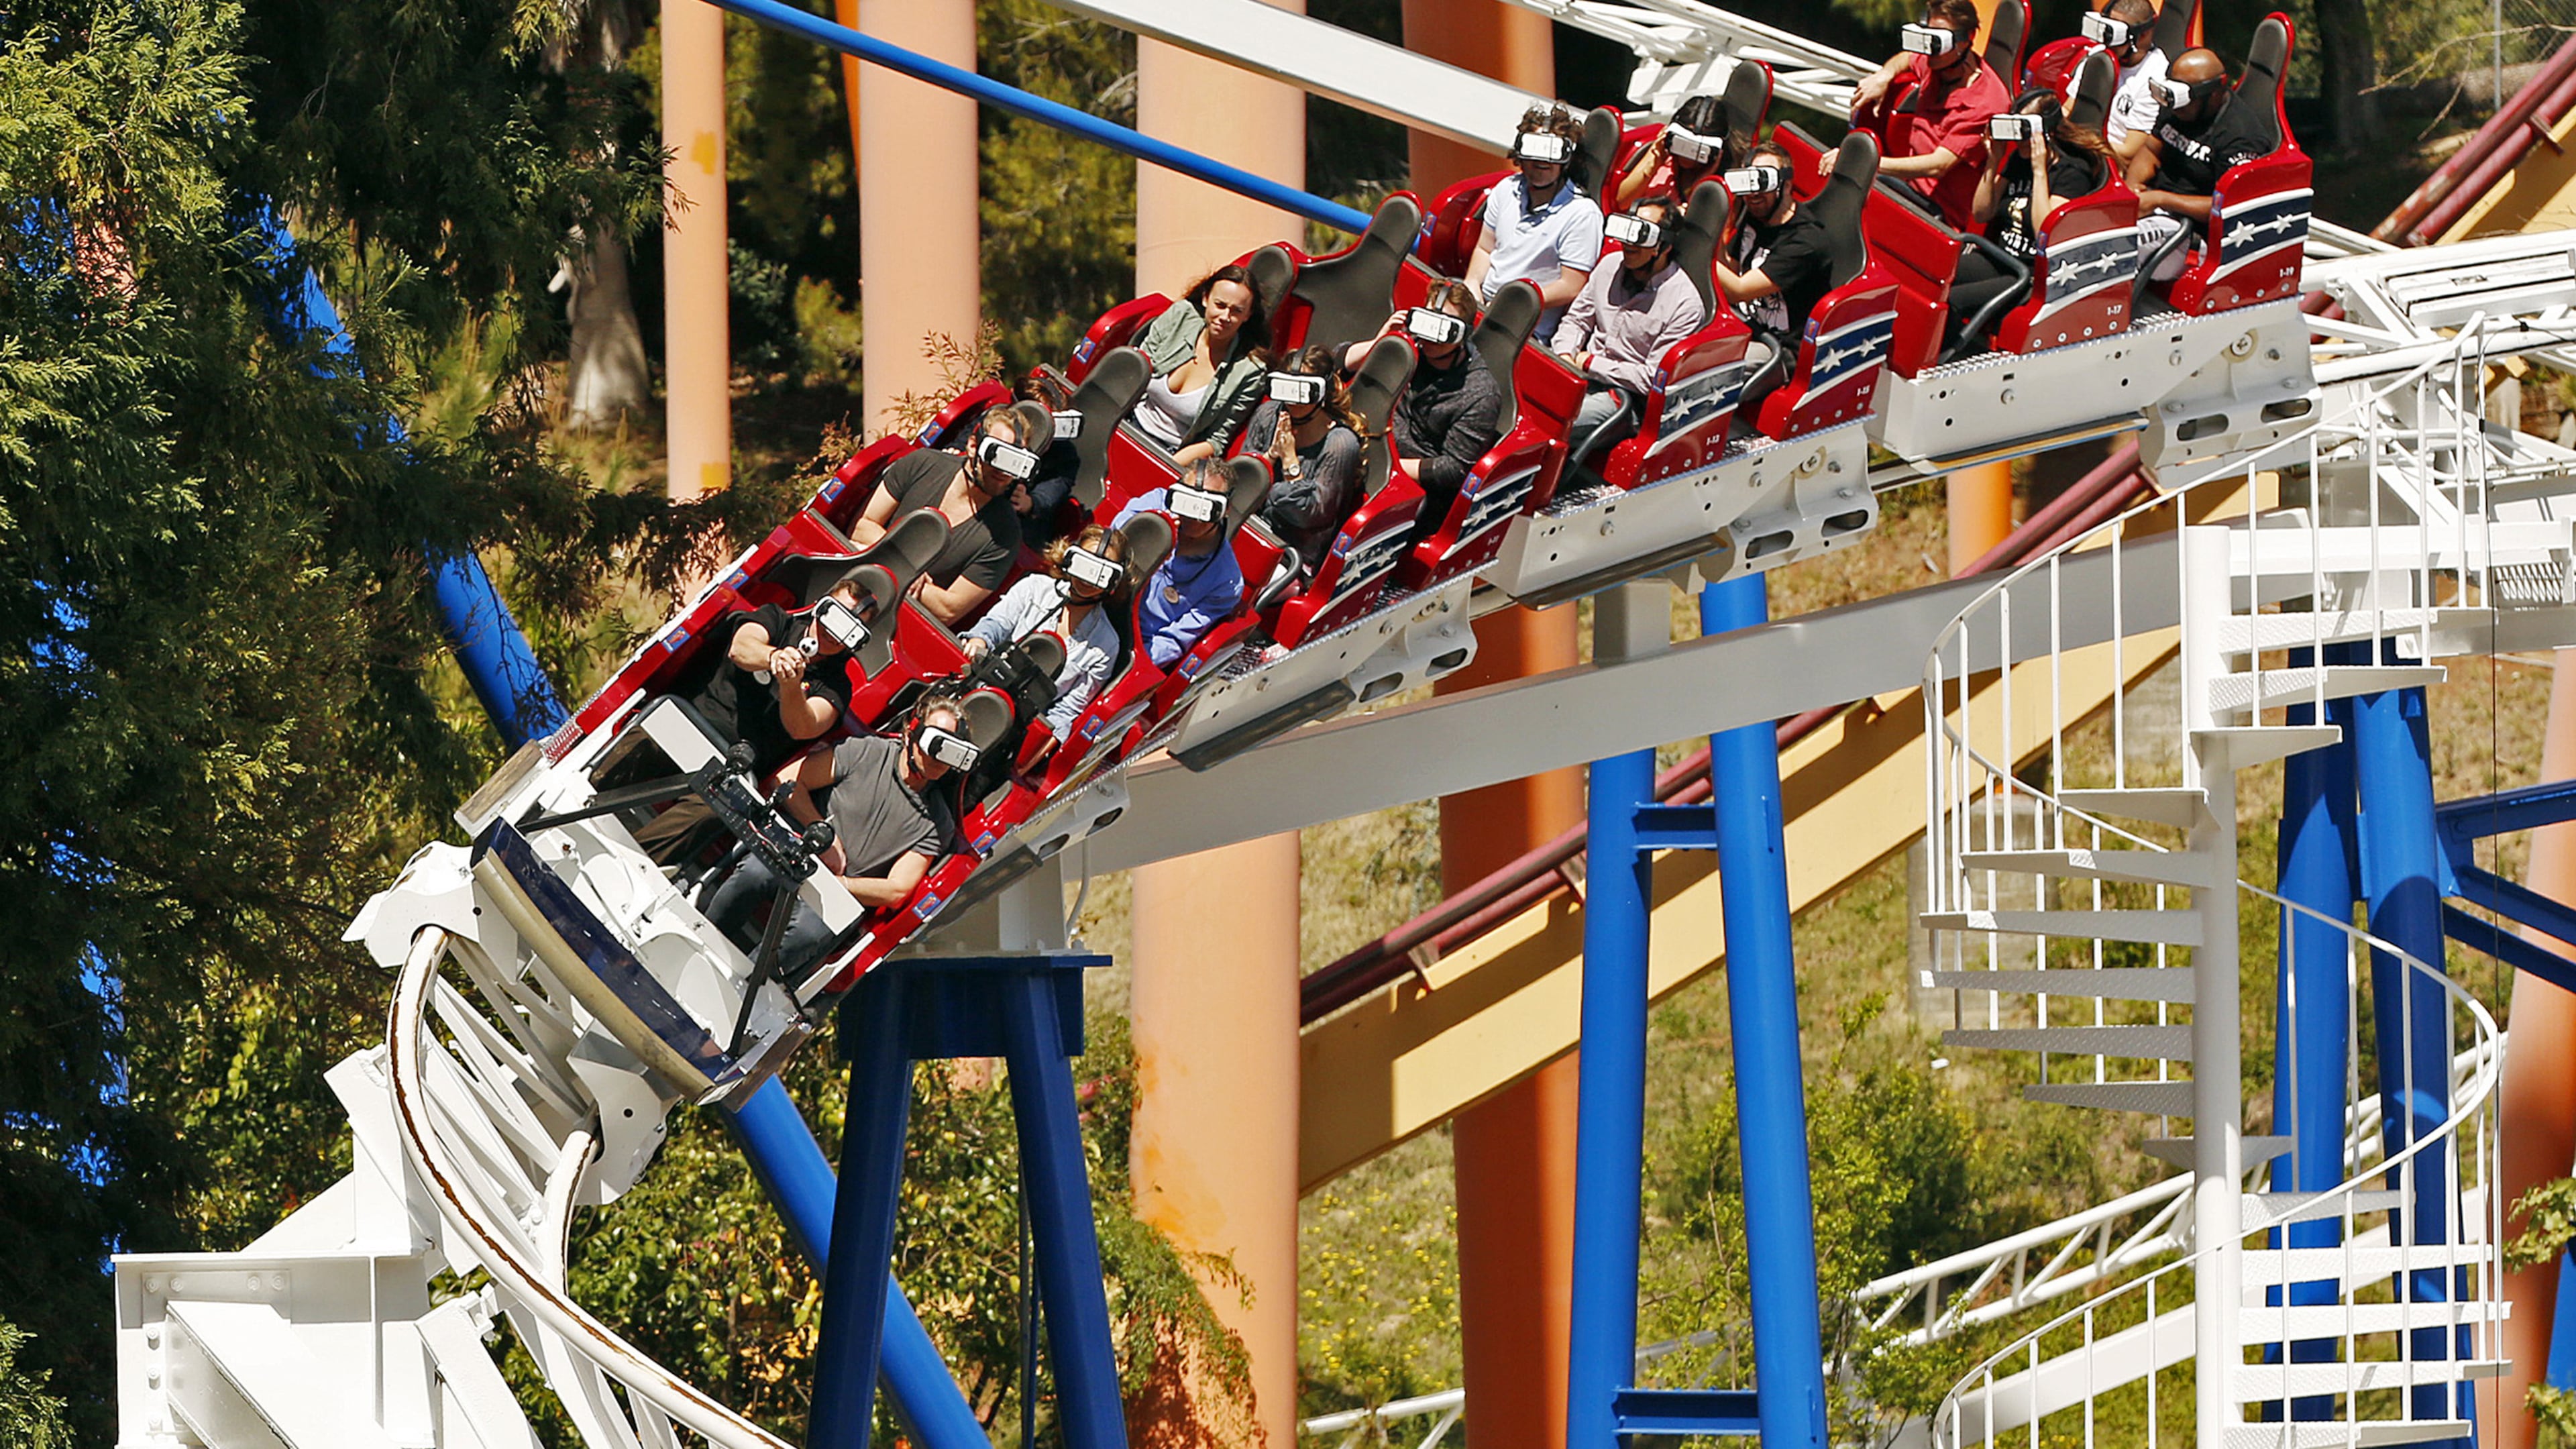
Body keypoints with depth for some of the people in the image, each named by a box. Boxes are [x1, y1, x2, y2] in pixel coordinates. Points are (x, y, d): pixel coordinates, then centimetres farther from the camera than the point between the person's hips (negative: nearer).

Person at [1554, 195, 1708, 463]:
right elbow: (1576, 319, 19)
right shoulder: (1612, 267, 7)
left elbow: (1654, 379, -14)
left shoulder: (1685, 304, -12)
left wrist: (1591, 364, -10)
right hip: (1584, 376, 7)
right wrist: (1565, 355, -3)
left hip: (1630, 398, -7)